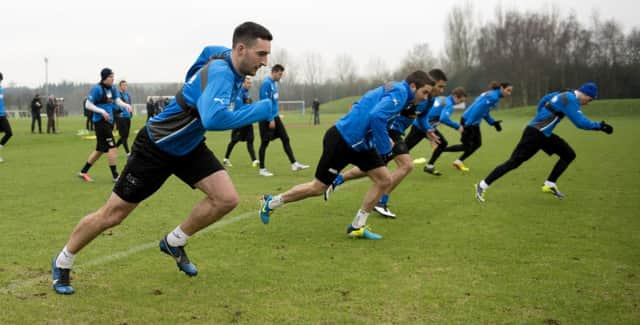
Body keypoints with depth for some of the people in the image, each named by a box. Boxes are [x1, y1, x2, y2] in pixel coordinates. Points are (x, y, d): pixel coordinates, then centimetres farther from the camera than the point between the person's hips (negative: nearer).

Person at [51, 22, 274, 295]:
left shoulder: (229, 62, -7)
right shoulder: (220, 72, -33)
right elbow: (214, 120, -51)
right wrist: (263, 109, -43)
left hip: (189, 146, 8)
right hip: (156, 147, -8)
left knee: (227, 198, -10)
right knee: (112, 215, 2)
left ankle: (174, 242, 14)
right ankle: (62, 263, 26)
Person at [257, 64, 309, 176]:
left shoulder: (274, 83, 12)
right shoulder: (266, 83, -16)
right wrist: (271, 119, -21)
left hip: (275, 117, 9)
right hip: (267, 119, -9)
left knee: (285, 139, 4)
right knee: (265, 143, -1)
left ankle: (294, 164, 4)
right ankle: (262, 169, 8)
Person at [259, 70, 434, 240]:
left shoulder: (392, 90, 15)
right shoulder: (399, 92, -15)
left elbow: (361, 108, 21)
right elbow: (376, 117, -32)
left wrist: (383, 139, 17)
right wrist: (385, 147, -21)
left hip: (358, 143, 10)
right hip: (341, 141, -10)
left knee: (385, 180, 3)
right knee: (318, 187, 1)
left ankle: (357, 226, 10)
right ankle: (271, 202, 19)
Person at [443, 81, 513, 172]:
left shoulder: (491, 94, 10)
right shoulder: (493, 97, -20)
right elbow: (477, 109, -27)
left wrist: (493, 123, 12)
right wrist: (468, 125, -30)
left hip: (474, 123, 10)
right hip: (468, 121, -10)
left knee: (477, 143, 16)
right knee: (467, 146, -1)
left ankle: (459, 162, 28)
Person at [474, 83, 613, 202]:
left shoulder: (567, 95, 12)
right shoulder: (570, 99, -16)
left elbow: (545, 100, 23)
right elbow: (580, 122, -24)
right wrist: (600, 126, -16)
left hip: (544, 134, 10)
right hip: (534, 134, -10)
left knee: (569, 154, 10)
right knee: (514, 162, -10)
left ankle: (549, 185, 12)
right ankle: (482, 185, -6)